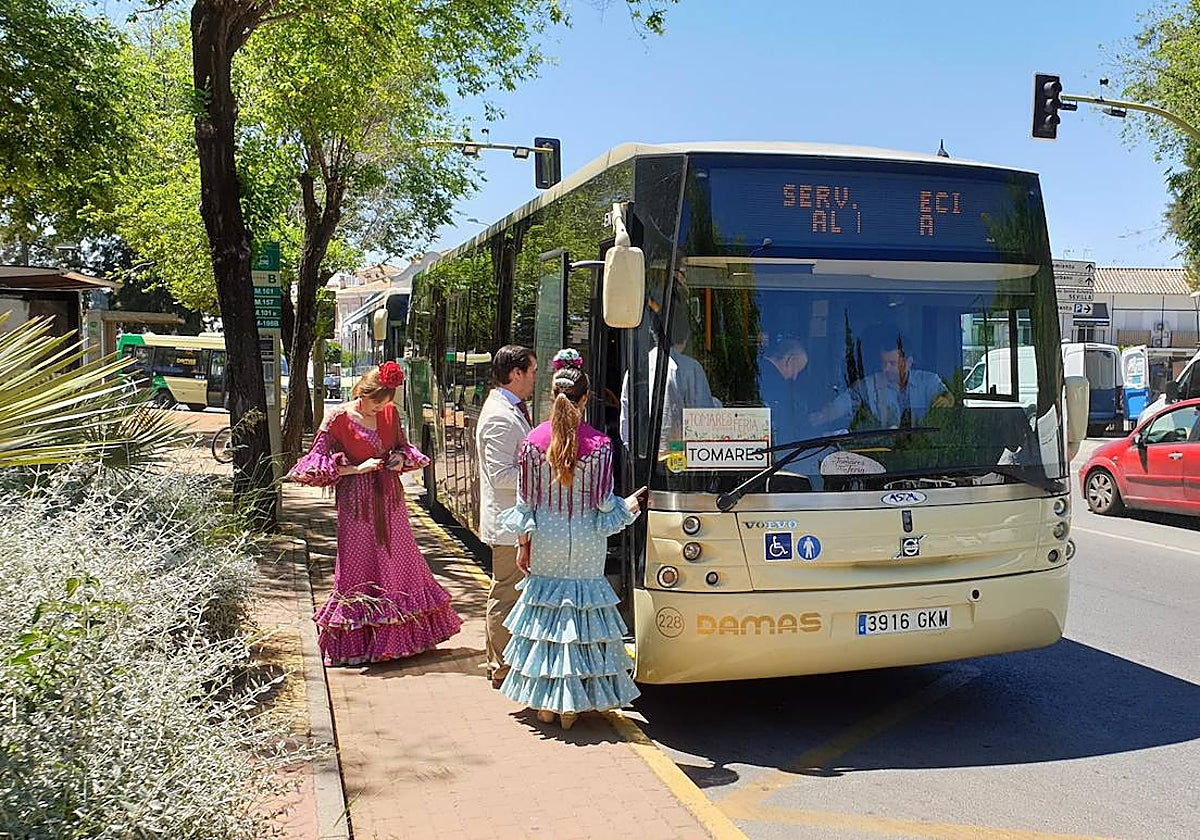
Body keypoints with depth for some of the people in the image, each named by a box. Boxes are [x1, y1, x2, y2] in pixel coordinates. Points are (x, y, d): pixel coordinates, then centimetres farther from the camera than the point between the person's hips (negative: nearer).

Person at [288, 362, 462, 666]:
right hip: (357, 501, -5)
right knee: (359, 567, 2)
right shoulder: (338, 419, -12)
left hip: (389, 498, 6)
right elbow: (316, 462, -11)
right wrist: (357, 468, -18)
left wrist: (401, 458, -6)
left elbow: (402, 445, 17)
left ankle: (403, 635, 26)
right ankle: (357, 641, 15)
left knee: (399, 560, 12)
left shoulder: (390, 413, 2)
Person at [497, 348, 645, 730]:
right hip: (585, 547, -1)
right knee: (581, 610, 8)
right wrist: (630, 505, 12)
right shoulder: (599, 444, -11)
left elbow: (525, 499, -1)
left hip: (545, 544, 2)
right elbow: (604, 503, -8)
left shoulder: (533, 440, -6)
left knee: (544, 611, 12)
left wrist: (523, 544, 9)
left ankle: (544, 705, 20)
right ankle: (571, 706, 14)